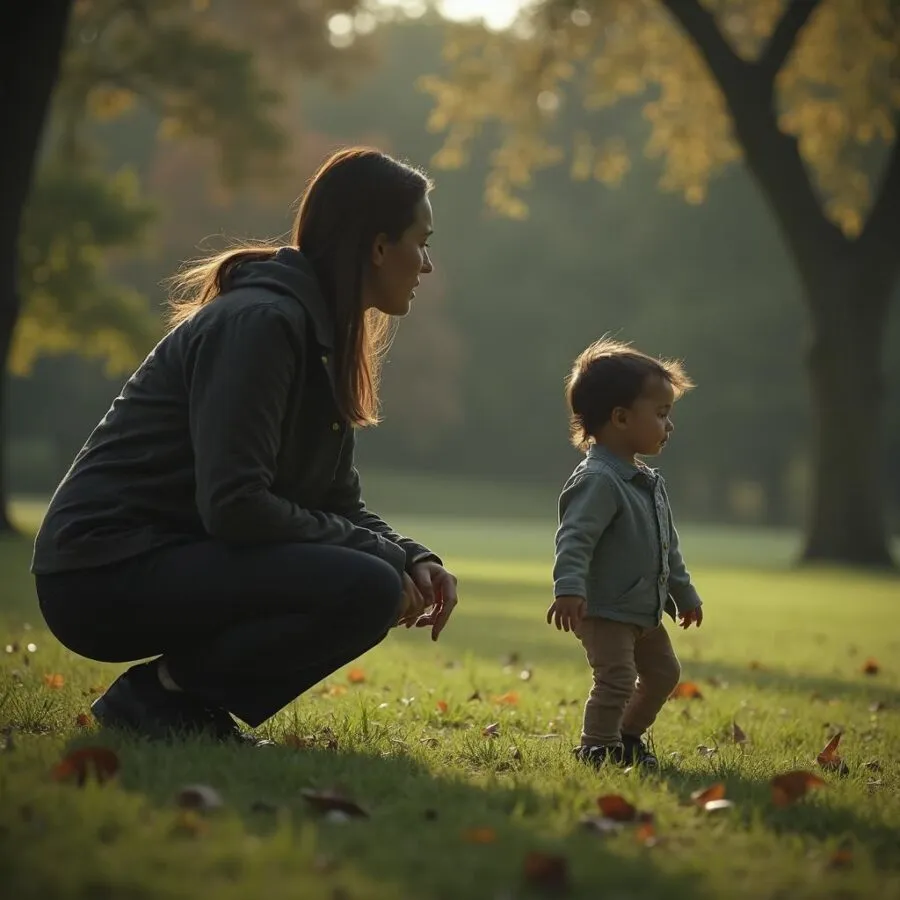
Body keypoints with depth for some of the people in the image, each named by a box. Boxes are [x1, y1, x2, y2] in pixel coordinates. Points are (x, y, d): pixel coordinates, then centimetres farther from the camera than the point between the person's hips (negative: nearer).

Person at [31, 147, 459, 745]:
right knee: (367, 589, -23)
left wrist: (414, 559, -5)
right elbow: (233, 505, -24)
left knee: (385, 573, 6)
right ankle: (156, 694, -10)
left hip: (174, 556, 10)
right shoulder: (259, 323, -17)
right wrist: (384, 557, -17)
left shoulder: (322, 334, 13)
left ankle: (194, 704, 4)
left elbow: (341, 504, 14)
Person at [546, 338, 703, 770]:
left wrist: (684, 593, 29)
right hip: (604, 610, -10)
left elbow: (667, 545, 23)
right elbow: (574, 539, -29)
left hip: (644, 612, 10)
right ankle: (597, 747, 4)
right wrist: (568, 589, -41)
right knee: (616, 681, -13)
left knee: (663, 673, 18)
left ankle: (627, 736, 32)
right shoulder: (598, 480, -20)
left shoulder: (650, 482, 12)